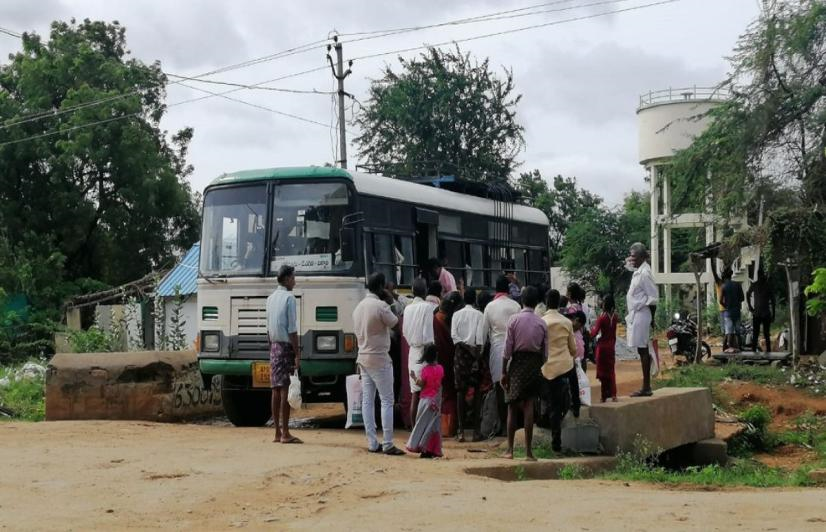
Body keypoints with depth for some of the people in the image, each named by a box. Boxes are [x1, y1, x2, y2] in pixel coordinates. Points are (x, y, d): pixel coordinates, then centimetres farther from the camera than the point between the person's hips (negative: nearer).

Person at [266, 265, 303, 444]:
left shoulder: (270, 298, 13)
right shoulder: (289, 298, -10)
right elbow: (292, 329, -14)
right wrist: (297, 354, -13)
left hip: (274, 346, 8)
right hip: (286, 346, -8)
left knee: (276, 390, 7)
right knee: (285, 390, -7)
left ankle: (277, 433, 10)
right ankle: (285, 433, -7)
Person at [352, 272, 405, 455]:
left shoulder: (359, 306, 10)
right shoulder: (381, 306, -16)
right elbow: (395, 323, -4)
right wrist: (389, 301, 3)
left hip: (363, 358, 8)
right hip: (379, 358, -8)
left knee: (367, 401, 6)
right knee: (387, 401, -4)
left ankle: (372, 443, 6)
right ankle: (388, 445, -7)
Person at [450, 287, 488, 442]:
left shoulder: (457, 314, 5)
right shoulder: (479, 315, -2)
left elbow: (454, 335, -6)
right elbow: (480, 337, -10)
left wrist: (465, 346, -4)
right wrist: (477, 353, -8)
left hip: (460, 352, 2)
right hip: (475, 353, -2)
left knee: (461, 391, 5)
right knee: (477, 391, 4)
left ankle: (460, 430, 1)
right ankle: (476, 430, 1)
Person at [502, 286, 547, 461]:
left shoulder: (514, 319, -5)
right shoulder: (541, 323, 0)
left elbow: (507, 348, -6)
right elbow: (545, 351, 2)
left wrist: (504, 371, 0)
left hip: (517, 363, -1)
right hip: (534, 364, 1)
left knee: (513, 406, 7)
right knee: (529, 406, 3)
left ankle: (510, 449, 8)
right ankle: (528, 451, 2)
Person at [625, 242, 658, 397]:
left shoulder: (645, 273, -16)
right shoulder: (638, 271, 11)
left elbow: (653, 297, -18)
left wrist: (651, 319, -16)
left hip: (642, 314, -10)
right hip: (636, 314, 10)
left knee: (643, 350, -6)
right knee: (642, 350, 11)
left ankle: (646, 387, -3)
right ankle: (646, 386, 15)